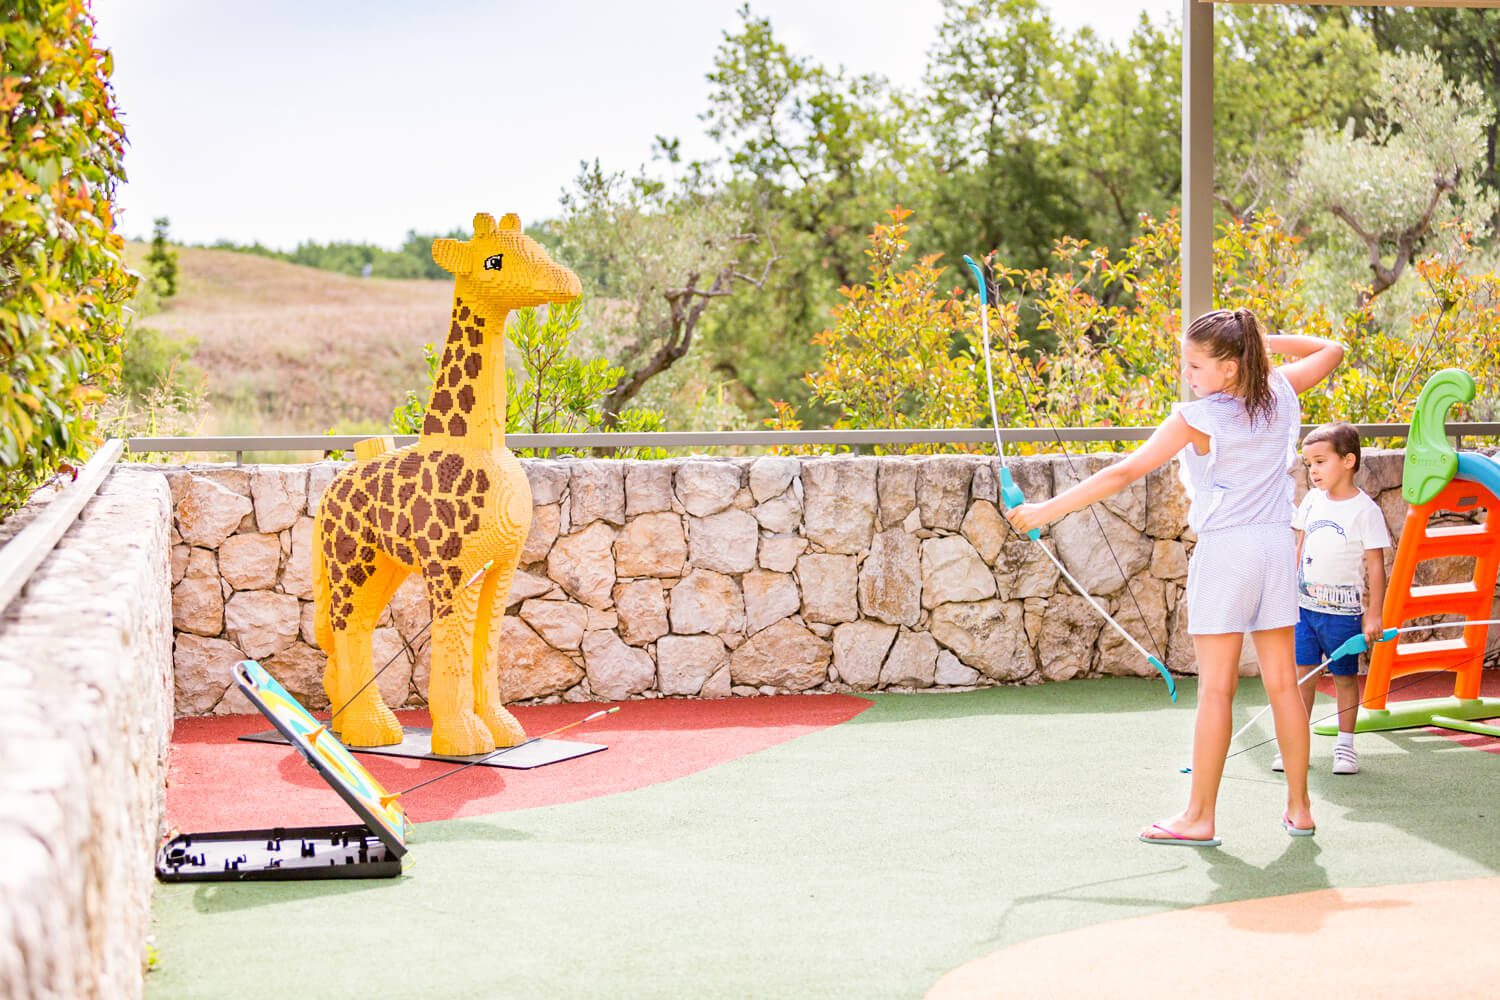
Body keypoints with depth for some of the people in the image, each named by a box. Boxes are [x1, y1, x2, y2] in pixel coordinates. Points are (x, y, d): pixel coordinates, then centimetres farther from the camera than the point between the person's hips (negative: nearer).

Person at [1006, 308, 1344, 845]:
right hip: (1278, 544, 6)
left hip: (1225, 548, -6)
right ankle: (1299, 807, 14)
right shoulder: (1280, 393, 3)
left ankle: (1200, 816, 1)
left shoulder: (1197, 418, -12)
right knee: (1283, 681, 10)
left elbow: (1124, 472, -15)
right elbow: (1330, 349, 24)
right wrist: (1265, 341, 16)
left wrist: (1048, 509, -12)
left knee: (1216, 686, -3)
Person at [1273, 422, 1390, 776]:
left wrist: (1373, 614, -12)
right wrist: (1290, 590, 15)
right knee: (1301, 672, 3)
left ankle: (1345, 745, 16)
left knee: (1345, 677, 6)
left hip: (1343, 612, -4)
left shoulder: (1365, 510, -10)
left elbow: (1375, 565, -9)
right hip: (1304, 605, 4)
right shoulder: (1312, 501, 6)